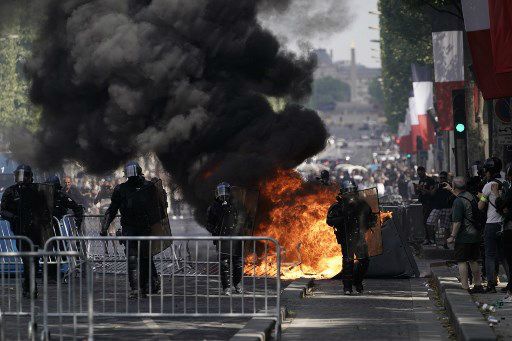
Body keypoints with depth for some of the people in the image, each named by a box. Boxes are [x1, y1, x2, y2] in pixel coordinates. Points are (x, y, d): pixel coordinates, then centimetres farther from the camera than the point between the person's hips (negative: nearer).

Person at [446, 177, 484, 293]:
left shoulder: (458, 201, -18)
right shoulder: (471, 196, 8)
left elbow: (457, 222, -20)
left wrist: (452, 236, -14)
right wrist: (451, 190, 45)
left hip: (463, 237, -8)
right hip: (475, 235, 8)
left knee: (461, 262, -3)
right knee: (473, 261, 16)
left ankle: (465, 287, -5)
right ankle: (478, 285, 19)